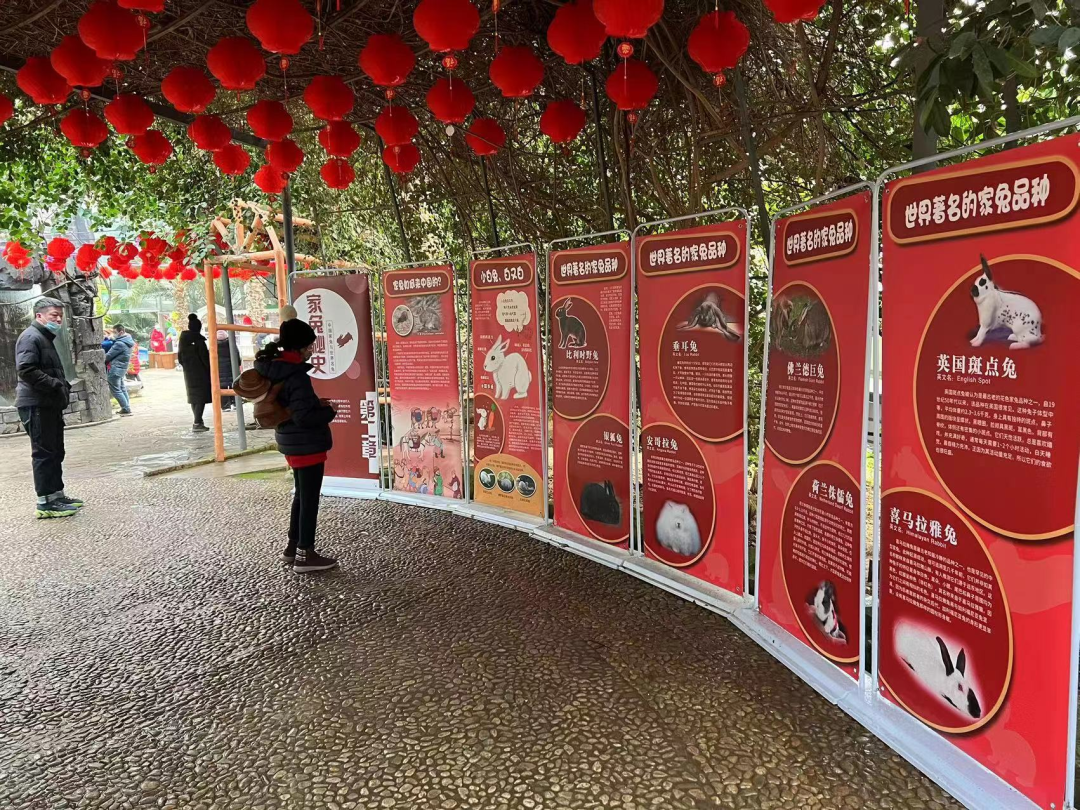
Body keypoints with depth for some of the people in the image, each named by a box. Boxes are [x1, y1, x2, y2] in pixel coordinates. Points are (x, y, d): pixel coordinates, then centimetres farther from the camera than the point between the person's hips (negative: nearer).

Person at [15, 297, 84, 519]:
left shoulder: (46, 338, 21)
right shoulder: (31, 337, -11)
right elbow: (26, 370, -23)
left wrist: (64, 386, 9)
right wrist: (57, 385, -21)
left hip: (50, 405, 10)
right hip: (36, 405, -10)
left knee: (55, 452, 15)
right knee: (44, 453, -6)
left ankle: (57, 495, 23)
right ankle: (45, 503, -2)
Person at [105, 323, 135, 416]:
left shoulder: (120, 344, -22)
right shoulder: (128, 340, 7)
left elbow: (109, 355, -14)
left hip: (116, 368, -10)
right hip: (122, 368, 10)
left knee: (116, 390, -4)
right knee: (122, 388, 19)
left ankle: (126, 409, -5)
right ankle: (126, 407, 24)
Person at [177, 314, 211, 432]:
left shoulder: (183, 339, 7)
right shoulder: (198, 339, -13)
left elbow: (179, 357, 11)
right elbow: (204, 356, -14)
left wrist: (186, 366, 20)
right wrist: (210, 368, -5)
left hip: (188, 372, 7)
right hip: (200, 372, -7)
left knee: (193, 396, 15)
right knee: (201, 396, -6)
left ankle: (198, 420, 25)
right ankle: (197, 423, -13)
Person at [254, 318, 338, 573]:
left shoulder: (272, 368, 6)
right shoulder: (296, 375, -24)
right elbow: (303, 416, -28)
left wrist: (316, 404, 7)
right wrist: (328, 411, -11)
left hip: (293, 442, 9)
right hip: (307, 444, -9)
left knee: (301, 495, 22)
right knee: (309, 498, 1)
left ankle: (293, 545, 31)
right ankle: (305, 555, 9)